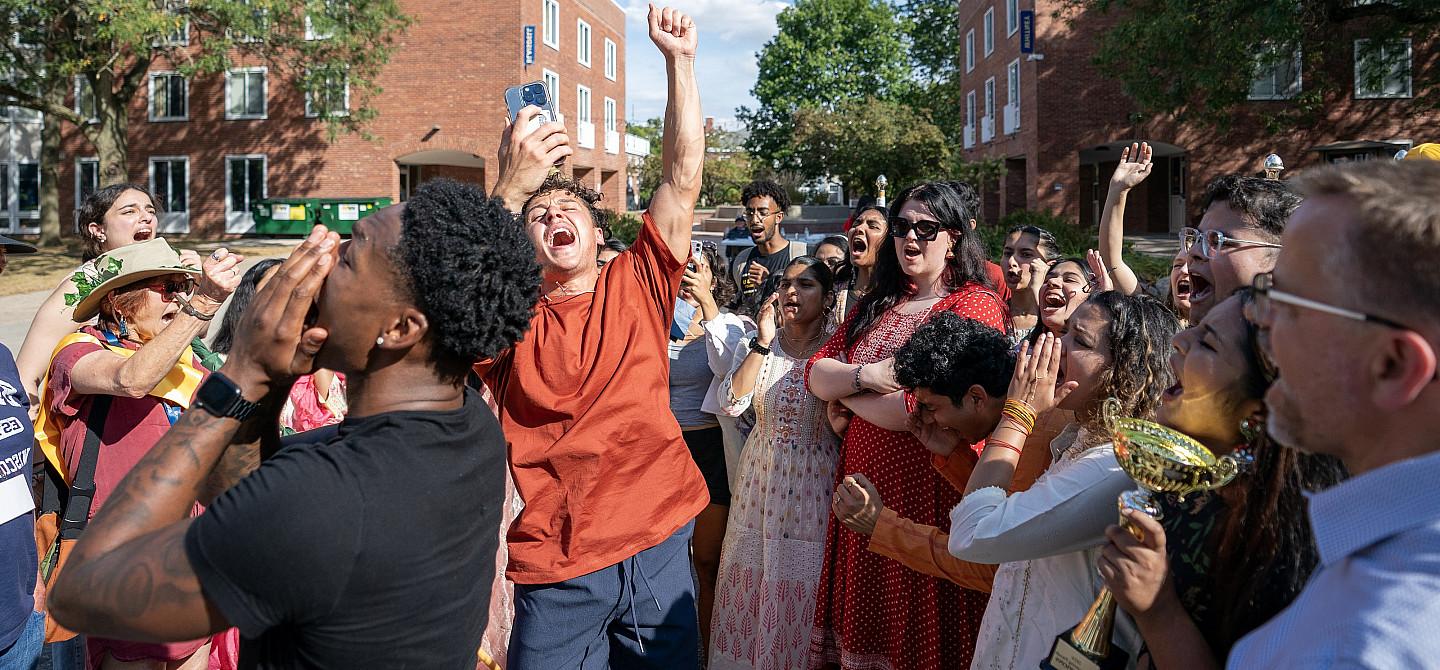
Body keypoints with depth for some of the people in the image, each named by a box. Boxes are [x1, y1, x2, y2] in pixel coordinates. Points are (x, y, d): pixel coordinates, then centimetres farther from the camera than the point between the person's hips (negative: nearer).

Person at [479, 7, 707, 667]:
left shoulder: (637, 285, 6)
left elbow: (682, 179, -1)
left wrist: (680, 60, -4)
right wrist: (511, 188, -29)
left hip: (657, 546, 2)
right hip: (554, 563, -1)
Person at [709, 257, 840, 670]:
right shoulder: (758, 343, 5)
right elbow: (732, 403, -9)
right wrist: (764, 341, -13)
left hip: (812, 483, -3)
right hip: (760, 480, 3)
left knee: (800, 587, 4)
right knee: (749, 584, 11)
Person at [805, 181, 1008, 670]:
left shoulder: (975, 304, -10)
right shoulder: (878, 304, 13)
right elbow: (816, 374, 5)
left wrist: (844, 391, -6)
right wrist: (869, 377, -14)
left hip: (929, 489, -6)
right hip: (863, 483, 6)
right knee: (867, 624, 16)